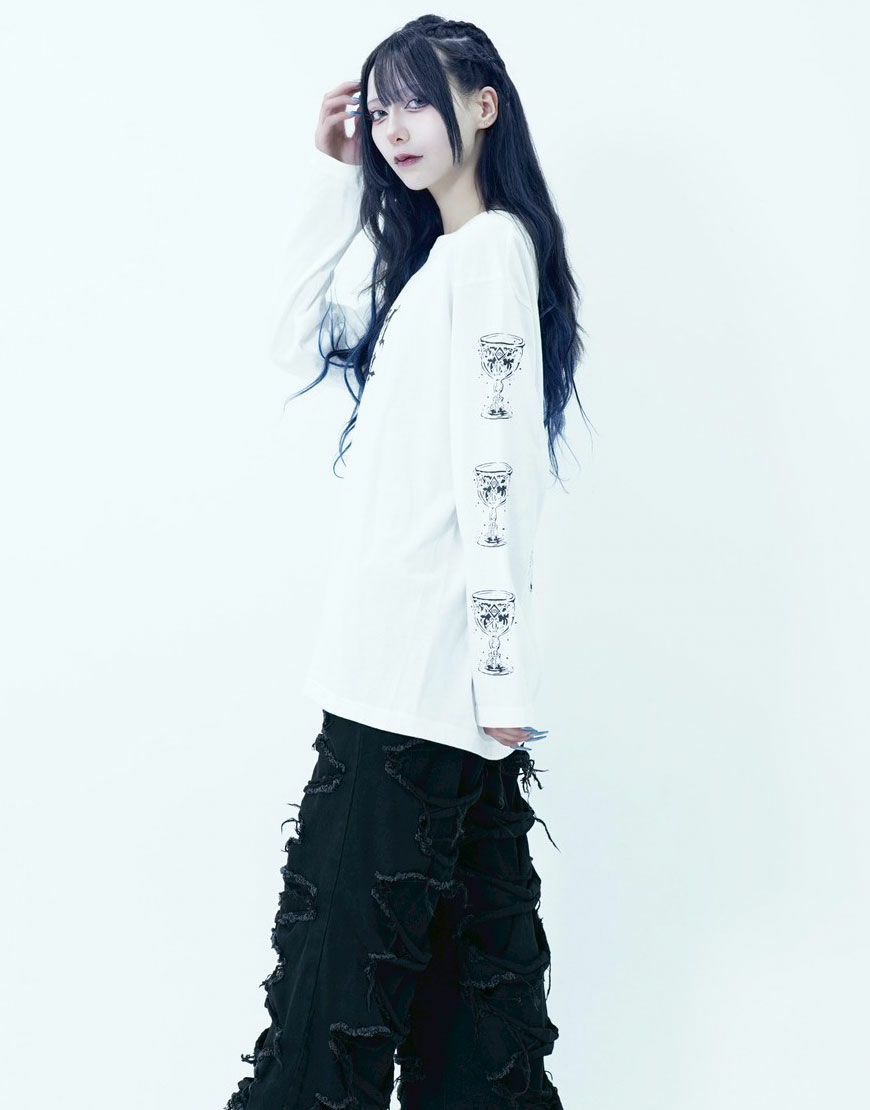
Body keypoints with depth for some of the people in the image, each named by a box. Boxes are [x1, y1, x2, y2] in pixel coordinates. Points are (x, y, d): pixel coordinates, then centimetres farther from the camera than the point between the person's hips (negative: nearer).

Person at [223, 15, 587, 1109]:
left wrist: (499, 675, -19)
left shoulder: (492, 247, -9)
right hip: (418, 675, 9)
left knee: (346, 931, -4)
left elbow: (497, 471, -16)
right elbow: (299, 342, 22)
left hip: (423, 678, -9)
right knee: (466, 938, 14)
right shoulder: (430, 259, 19)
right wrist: (330, 180, 14)